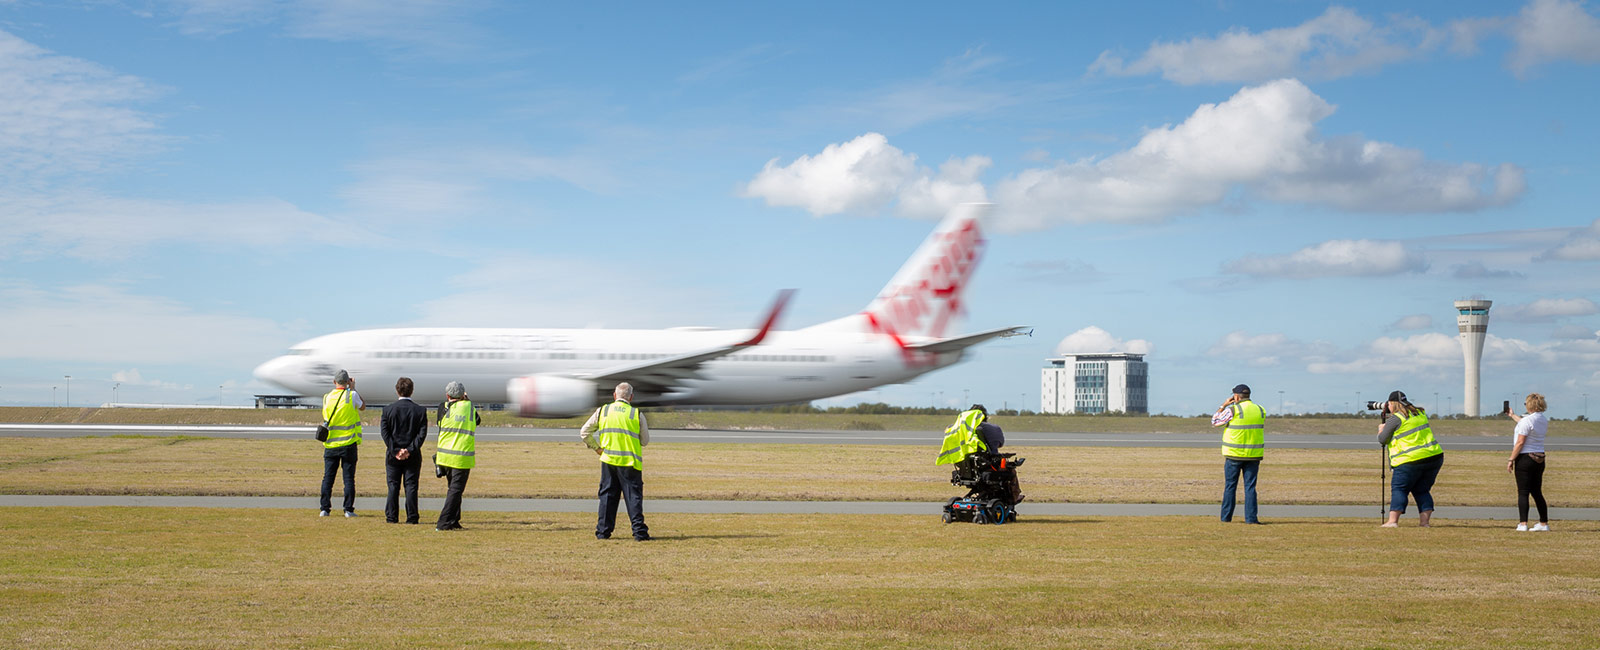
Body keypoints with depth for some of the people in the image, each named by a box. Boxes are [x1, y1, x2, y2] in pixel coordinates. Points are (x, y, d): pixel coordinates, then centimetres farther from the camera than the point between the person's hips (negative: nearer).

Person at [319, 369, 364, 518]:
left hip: (330, 444, 3)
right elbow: (363, 407, 12)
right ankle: (348, 509, -1)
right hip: (348, 443, -3)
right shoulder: (352, 395, -7)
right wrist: (353, 388, 16)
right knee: (349, 477, 1)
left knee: (328, 477, 6)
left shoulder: (327, 397, 3)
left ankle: (324, 508, 3)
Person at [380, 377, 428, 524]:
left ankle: (392, 517, 7)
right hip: (413, 457, 0)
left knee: (393, 486, 7)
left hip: (393, 456, 0)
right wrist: (410, 450, -10)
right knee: (411, 486, 3)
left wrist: (395, 451, -8)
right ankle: (412, 517, 0)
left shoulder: (388, 409, -2)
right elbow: (422, 434, -8)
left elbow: (384, 432, -7)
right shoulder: (420, 410, -2)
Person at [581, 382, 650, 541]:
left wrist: (596, 448, 13)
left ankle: (603, 531, 11)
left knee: (607, 495, 11)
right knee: (634, 496, 2)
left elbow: (584, 433, 8)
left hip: (608, 460, 2)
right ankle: (639, 532, -5)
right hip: (630, 462, -2)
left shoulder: (602, 411, 6)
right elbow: (645, 441, 7)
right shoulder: (637, 415, -1)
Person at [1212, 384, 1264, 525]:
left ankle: (1226, 517, 9)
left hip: (1234, 454, -3)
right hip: (1254, 455, 3)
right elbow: (1261, 431, 12)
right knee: (1250, 486, 5)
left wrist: (1224, 405, 6)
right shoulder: (1260, 410, 5)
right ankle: (1251, 517, -2)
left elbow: (1214, 421, 2)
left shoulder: (1232, 410, -11)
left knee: (1230, 486, 6)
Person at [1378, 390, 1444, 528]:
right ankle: (1424, 521, 4)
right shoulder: (1420, 412, 14)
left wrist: (1381, 430, 20)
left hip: (1410, 461, -6)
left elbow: (1382, 440, -1)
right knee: (1422, 491, 14)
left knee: (1398, 489, 1)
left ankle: (1393, 521, -8)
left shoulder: (1394, 419, -7)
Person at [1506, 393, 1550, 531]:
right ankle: (1544, 523, 16)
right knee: (1537, 492, 14)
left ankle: (1523, 524, -8)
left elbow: (1520, 442, -18)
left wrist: (1511, 460, -11)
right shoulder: (1544, 420, 10)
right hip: (1540, 458, 8)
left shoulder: (1527, 420, -15)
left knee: (1523, 492, -4)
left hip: (1525, 458, -8)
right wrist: (1512, 416, 45)